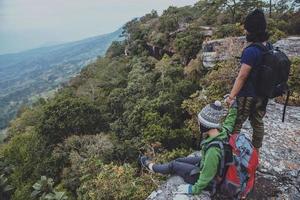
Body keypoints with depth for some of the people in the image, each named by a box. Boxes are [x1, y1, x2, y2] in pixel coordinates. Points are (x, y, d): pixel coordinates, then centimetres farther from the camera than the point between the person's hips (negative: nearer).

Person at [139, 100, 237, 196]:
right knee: (179, 160, 17)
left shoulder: (213, 151, -43)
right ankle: (153, 166, 39)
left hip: (208, 181, -7)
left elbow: (207, 177, -30)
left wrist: (193, 189, -16)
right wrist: (233, 106, 14)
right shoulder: (224, 131, -21)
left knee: (173, 165, 6)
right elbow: (230, 120, 3)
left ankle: (151, 166, 33)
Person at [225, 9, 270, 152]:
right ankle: (256, 150, 36)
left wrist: (231, 96, -17)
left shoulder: (251, 51, -24)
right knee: (257, 122, 20)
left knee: (235, 123, 8)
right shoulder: (269, 47, 1)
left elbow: (242, 77, -23)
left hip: (248, 95, -8)